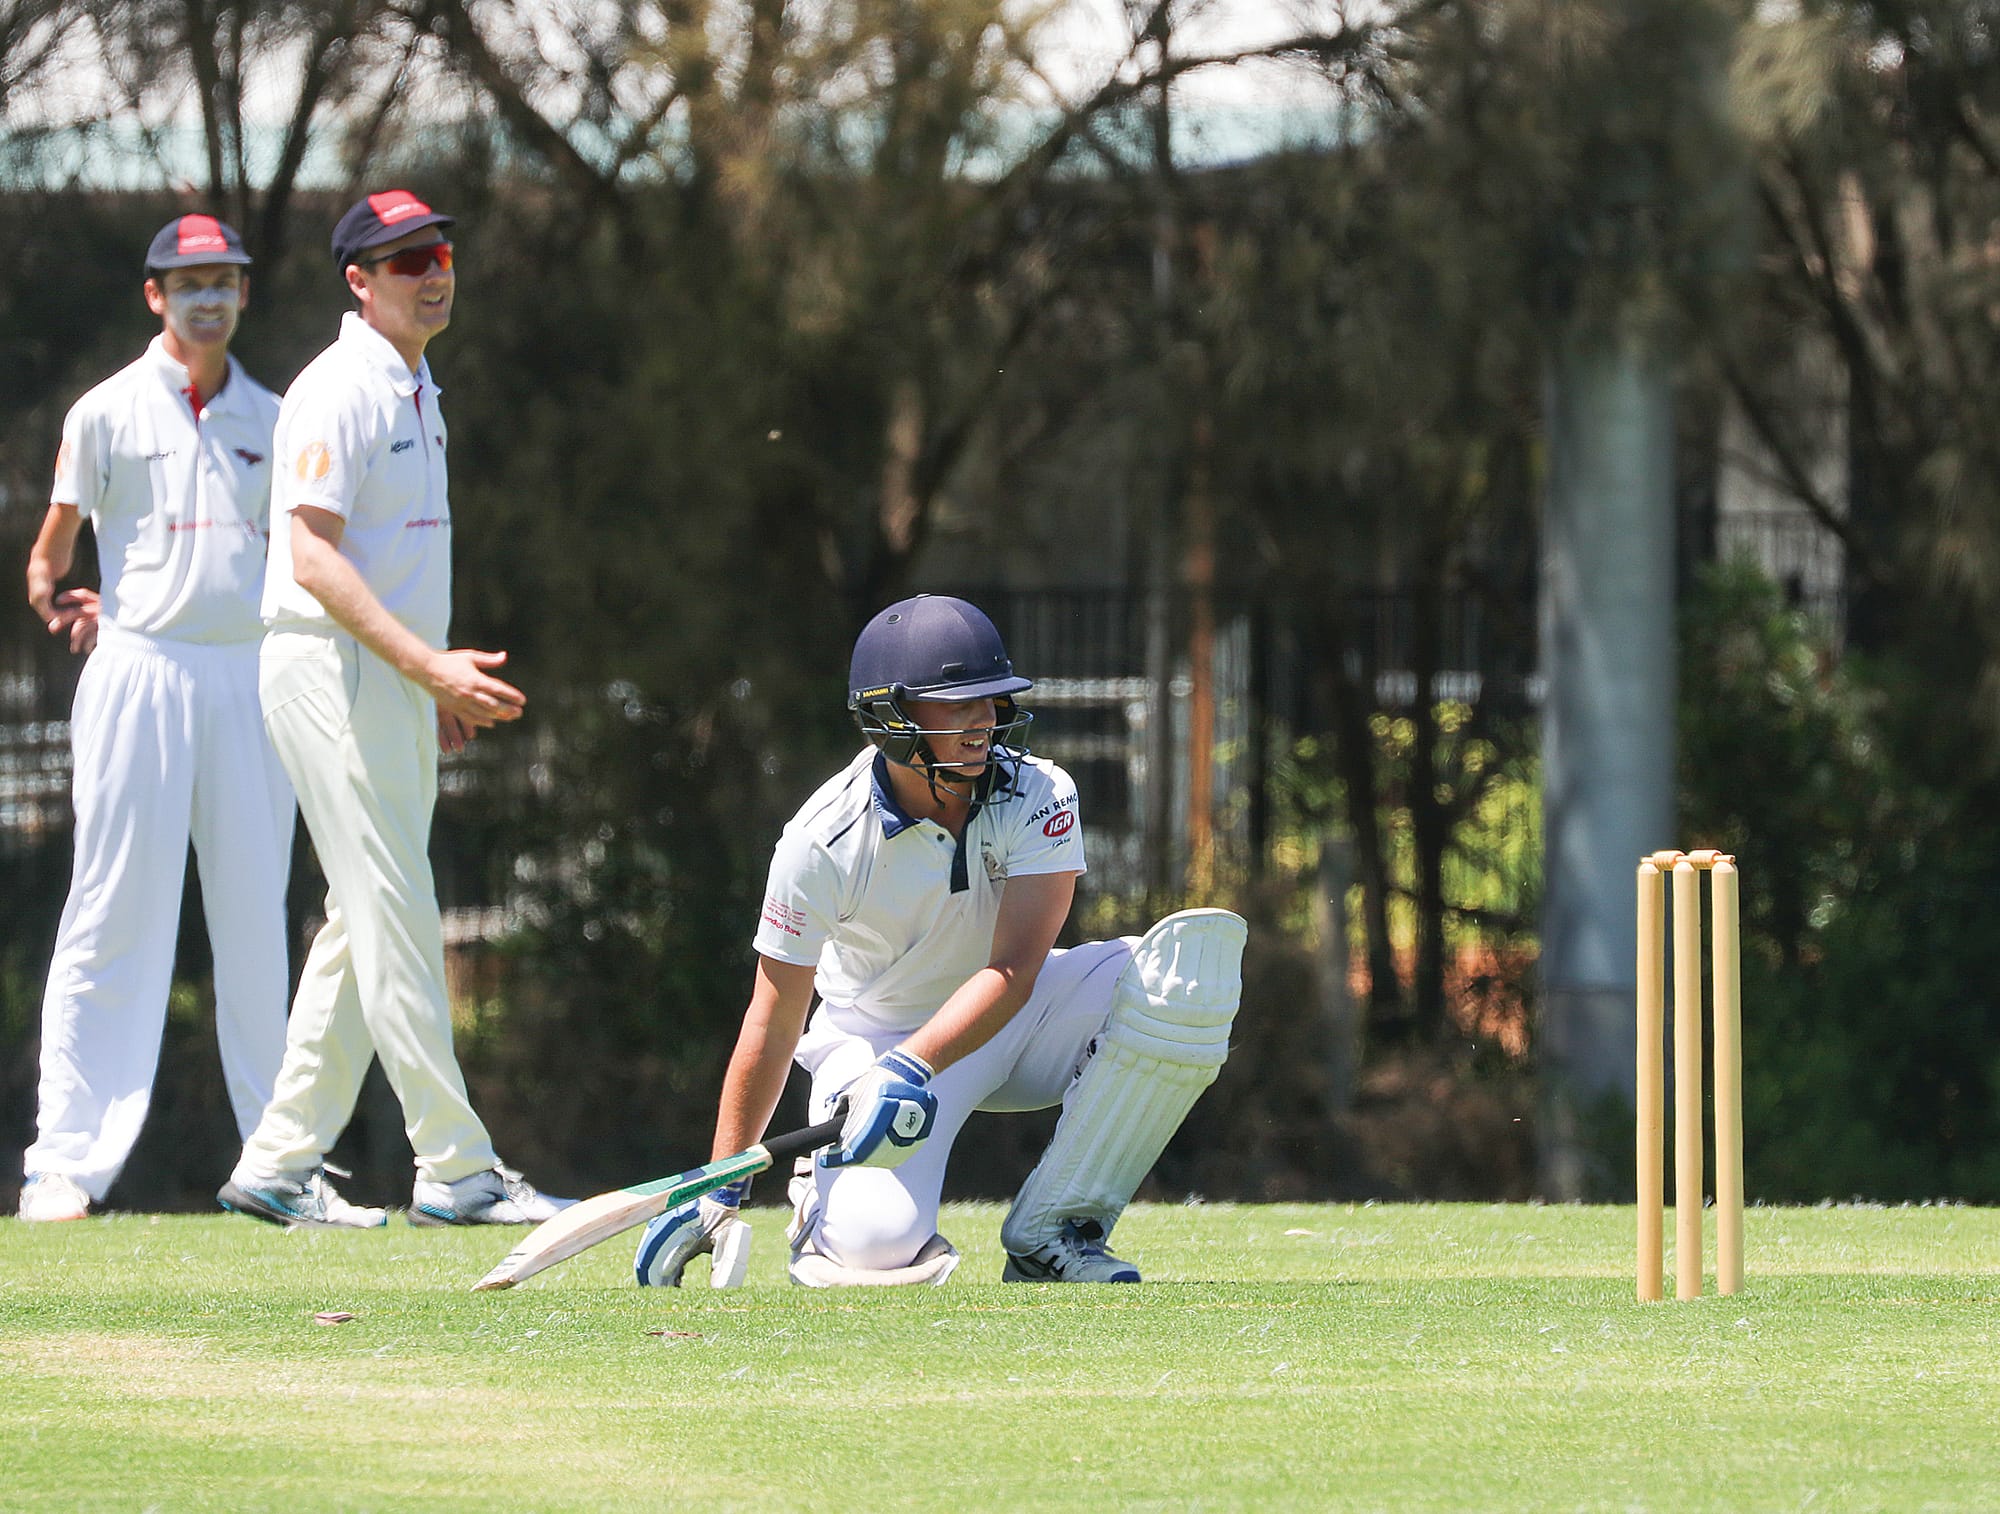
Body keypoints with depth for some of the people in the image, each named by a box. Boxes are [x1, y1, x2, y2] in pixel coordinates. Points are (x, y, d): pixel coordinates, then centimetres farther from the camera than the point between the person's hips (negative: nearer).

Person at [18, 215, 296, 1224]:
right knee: (115, 913, -8)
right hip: (139, 674, -4)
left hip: (250, 677, 4)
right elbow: (49, 558, 8)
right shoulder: (107, 413, 2)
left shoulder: (268, 420, 14)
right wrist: (61, 609, -4)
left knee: (258, 919, 5)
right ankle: (65, 1161, -9)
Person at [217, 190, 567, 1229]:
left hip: (397, 679, 10)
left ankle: (279, 1165, 14)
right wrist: (427, 664, -27)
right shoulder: (338, 393, -14)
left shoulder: (416, 393, 17)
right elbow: (314, 558, -21)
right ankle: (455, 1171, -9)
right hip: (330, 673, -10)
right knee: (396, 916, -9)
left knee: (366, 925, 10)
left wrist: (438, 681, 18)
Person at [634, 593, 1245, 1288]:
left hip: (1007, 1020, 3)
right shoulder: (822, 843, -22)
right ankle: (823, 1201, 12)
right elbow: (774, 1026, -15)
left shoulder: (1039, 798, -19)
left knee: (1199, 949, -25)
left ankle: (1054, 1235, -19)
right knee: (878, 1239, -32)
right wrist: (721, 1193, -15)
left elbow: (1012, 970, -26)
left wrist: (911, 1070, -41)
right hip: (877, 1037, -3)